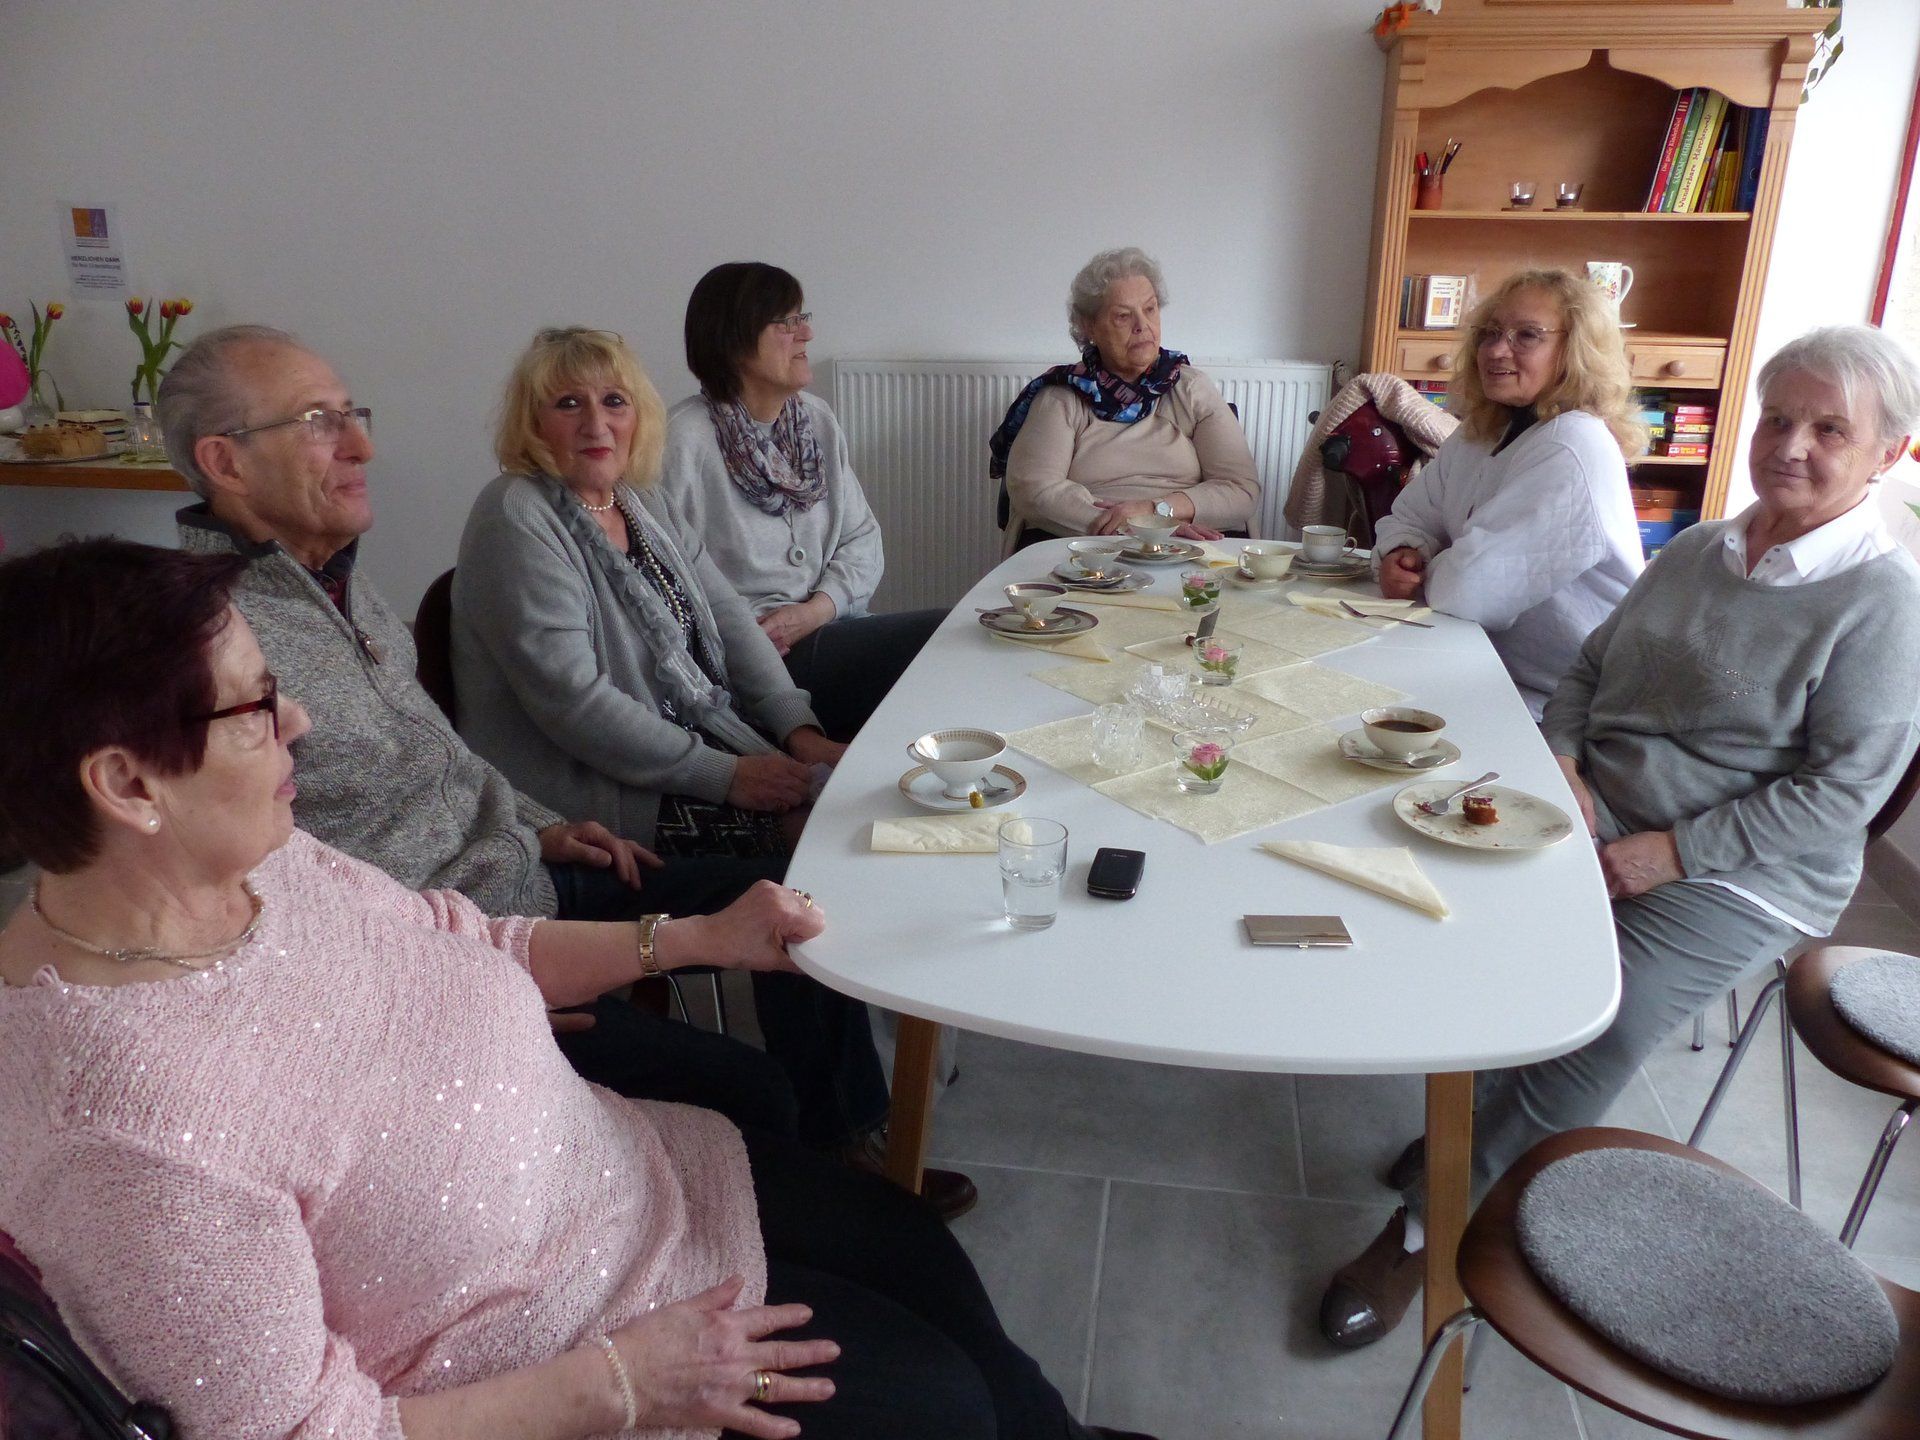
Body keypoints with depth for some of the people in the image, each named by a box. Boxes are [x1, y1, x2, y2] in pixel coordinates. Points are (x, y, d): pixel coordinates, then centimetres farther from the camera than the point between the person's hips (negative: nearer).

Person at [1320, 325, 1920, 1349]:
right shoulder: (1696, 550, 12)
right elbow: (1589, 668, 17)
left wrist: (1671, 853, -19)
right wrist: (1563, 758, -3)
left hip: (1737, 874, -5)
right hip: (1597, 811, 6)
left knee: (1605, 1021, -28)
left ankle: (1430, 1225, -13)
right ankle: (1474, 1121, 2)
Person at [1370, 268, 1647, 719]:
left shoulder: (1573, 449, -21)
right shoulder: (1481, 433, 8)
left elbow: (1467, 590, -26)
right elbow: (1410, 517, 15)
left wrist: (1423, 569, -4)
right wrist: (1399, 556, -8)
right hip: (1491, 674, 8)